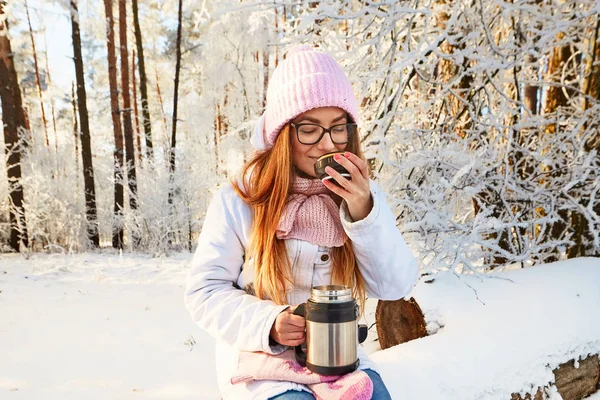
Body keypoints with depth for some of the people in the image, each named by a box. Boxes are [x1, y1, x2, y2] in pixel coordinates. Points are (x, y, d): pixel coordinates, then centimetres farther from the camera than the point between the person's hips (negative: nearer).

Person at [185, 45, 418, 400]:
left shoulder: (361, 195, -3)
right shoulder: (239, 200, -12)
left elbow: (396, 286, -7)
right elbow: (206, 291, -7)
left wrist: (364, 211, -21)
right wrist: (266, 323, -23)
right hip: (263, 360, -2)